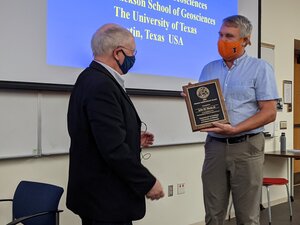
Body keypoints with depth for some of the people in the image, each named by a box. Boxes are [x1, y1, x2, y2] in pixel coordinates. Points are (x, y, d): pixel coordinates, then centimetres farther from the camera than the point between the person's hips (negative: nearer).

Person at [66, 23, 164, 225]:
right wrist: (148, 183, -18)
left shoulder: (92, 79, 8)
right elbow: (113, 149, -27)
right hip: (107, 198, -10)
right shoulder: (101, 86, -23)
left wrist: (133, 141, 14)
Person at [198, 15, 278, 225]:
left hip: (246, 147, -3)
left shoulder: (260, 68, -1)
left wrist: (234, 129, -20)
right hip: (215, 146, 4)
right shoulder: (209, 69, 12)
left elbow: (269, 113, -9)